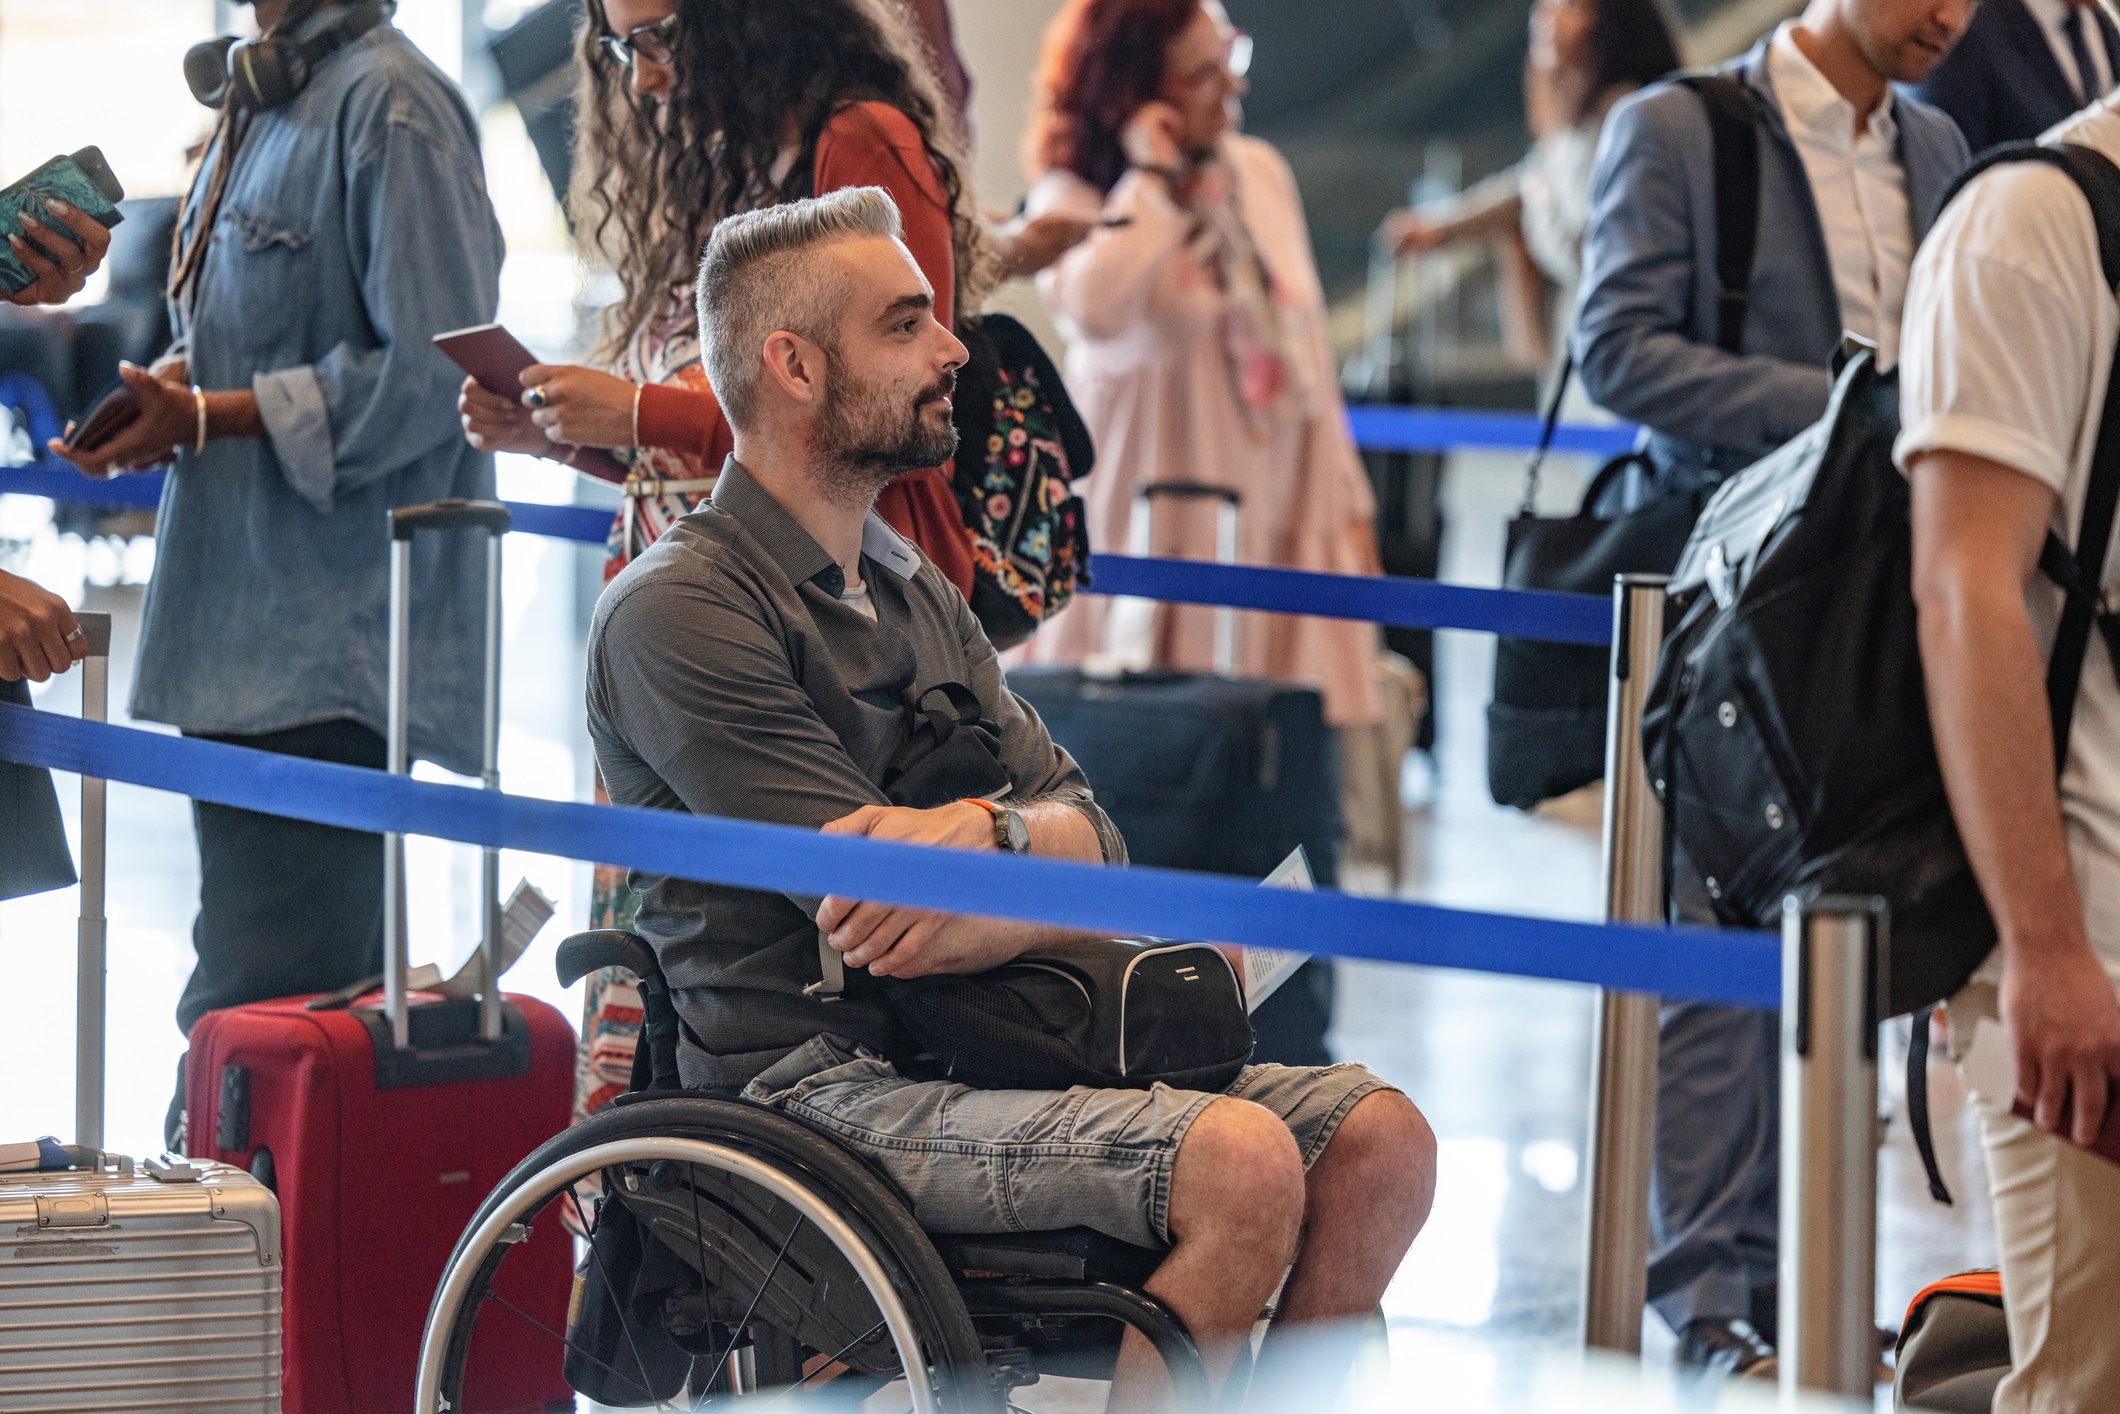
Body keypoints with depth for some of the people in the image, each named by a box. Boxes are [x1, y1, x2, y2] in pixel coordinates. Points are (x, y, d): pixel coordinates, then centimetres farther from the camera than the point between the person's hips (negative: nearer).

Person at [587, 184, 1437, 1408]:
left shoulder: (916, 592, 20)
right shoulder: (676, 615, -10)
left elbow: (1090, 831, 10)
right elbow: (885, 918, -16)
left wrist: (987, 829, -14)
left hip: (977, 1050, 8)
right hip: (822, 1091, -8)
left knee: (1380, 1138, -6)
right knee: (1241, 1163, -27)